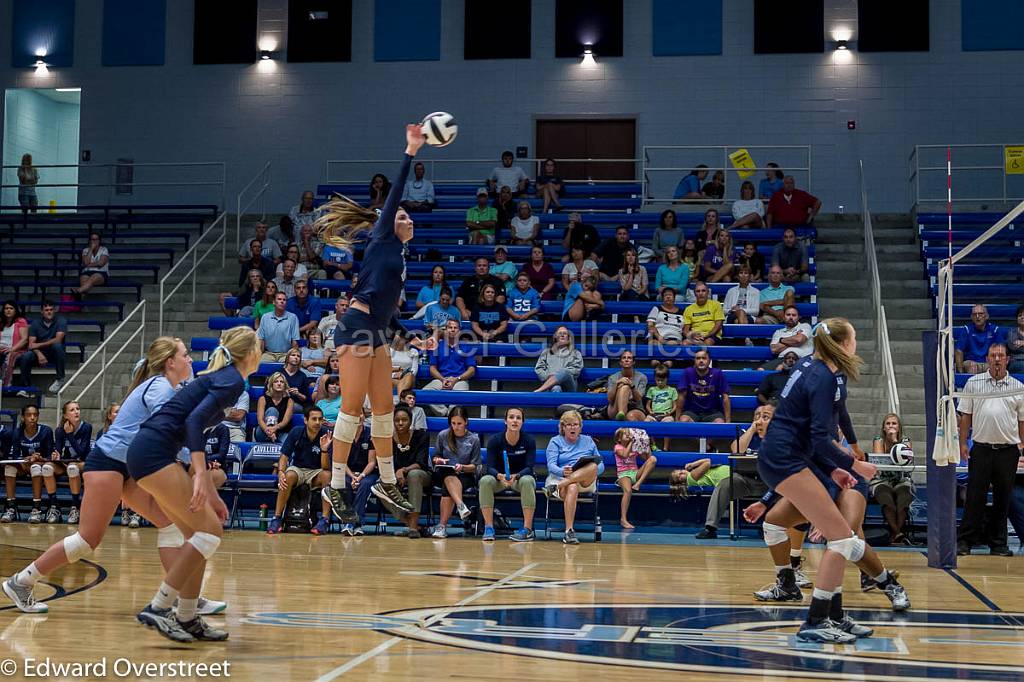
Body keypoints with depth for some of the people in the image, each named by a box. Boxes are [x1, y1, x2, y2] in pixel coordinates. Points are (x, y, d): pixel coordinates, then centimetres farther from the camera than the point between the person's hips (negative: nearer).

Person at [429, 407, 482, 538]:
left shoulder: (474, 439, 4)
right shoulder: (443, 436, 7)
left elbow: (476, 467, 5)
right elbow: (435, 457, 16)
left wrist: (462, 467, -15)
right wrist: (438, 460, -8)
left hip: (466, 476, -1)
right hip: (443, 474, 1)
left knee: (447, 488, -35)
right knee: (449, 477, -38)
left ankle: (442, 525, -37)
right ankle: (461, 506, -55)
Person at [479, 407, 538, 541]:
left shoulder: (529, 441, -11)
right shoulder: (495, 440, -10)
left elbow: (529, 468, -18)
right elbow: (489, 467, -16)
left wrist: (515, 476, -39)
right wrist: (500, 476, -40)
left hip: (521, 477, -1)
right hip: (499, 479, 1)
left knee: (527, 481, -36)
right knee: (485, 480, -31)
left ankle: (528, 529, -34)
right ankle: (488, 527, -29)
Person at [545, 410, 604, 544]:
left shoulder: (588, 441, 20)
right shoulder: (555, 442, 13)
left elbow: (600, 467, 13)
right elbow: (551, 465, -3)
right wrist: (563, 472, -26)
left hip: (586, 482, 2)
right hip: (560, 477, -2)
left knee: (593, 466, -33)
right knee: (572, 488, -40)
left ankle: (557, 487, -37)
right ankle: (569, 532, -48)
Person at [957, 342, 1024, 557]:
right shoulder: (973, 383, 6)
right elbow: (965, 416, 7)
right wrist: (962, 443, 1)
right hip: (981, 448, -1)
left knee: (1003, 498, 6)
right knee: (975, 497, -3)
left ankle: (998, 543, 14)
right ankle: (965, 541, 2)